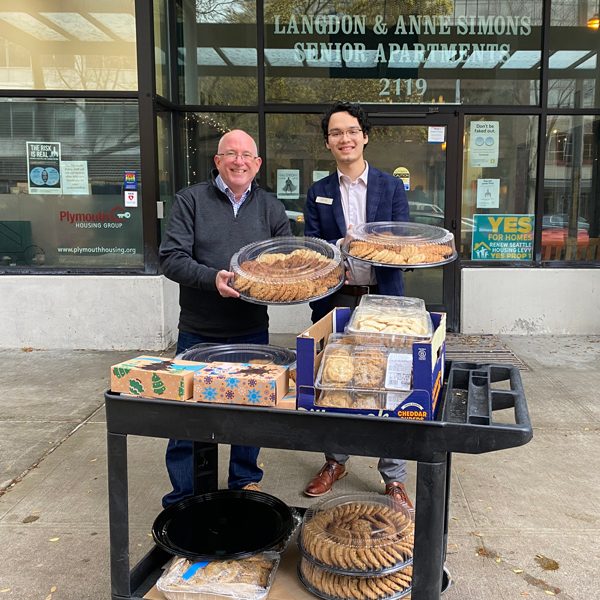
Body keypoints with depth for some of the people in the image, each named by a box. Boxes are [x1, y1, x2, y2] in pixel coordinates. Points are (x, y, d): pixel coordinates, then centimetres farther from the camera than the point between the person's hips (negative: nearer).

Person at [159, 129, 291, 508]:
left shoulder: (271, 208, 8)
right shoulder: (191, 200, -1)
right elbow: (171, 258, -9)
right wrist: (212, 278, -25)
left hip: (252, 331, 2)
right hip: (198, 332, -2)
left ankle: (245, 481, 35)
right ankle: (183, 500, 22)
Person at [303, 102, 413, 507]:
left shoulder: (392, 187, 5)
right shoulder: (318, 193, 8)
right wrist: (342, 245, -19)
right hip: (335, 301, 2)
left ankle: (394, 477, 16)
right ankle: (336, 462, 31)